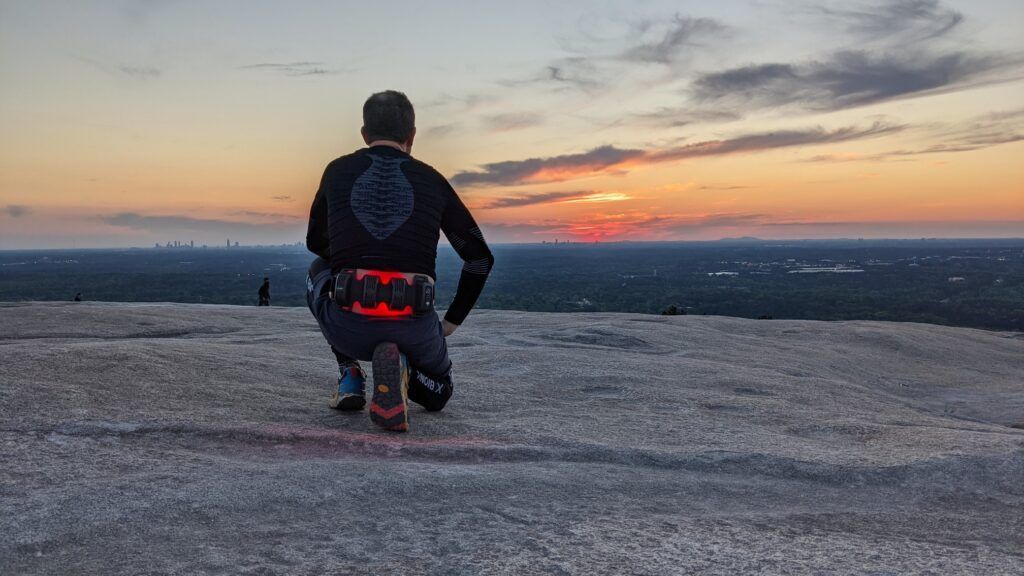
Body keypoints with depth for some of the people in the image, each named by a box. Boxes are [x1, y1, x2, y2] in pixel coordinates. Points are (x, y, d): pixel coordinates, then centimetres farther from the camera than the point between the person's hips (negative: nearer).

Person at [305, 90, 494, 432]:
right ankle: (401, 366, -4)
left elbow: (316, 243, 28)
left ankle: (349, 377, 23)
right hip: (414, 327, 0)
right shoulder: (432, 180, 12)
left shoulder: (337, 171, 13)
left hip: (347, 327, 1)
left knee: (318, 272, 36)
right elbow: (480, 258, 16)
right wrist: (452, 321, 25)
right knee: (437, 393, 32)